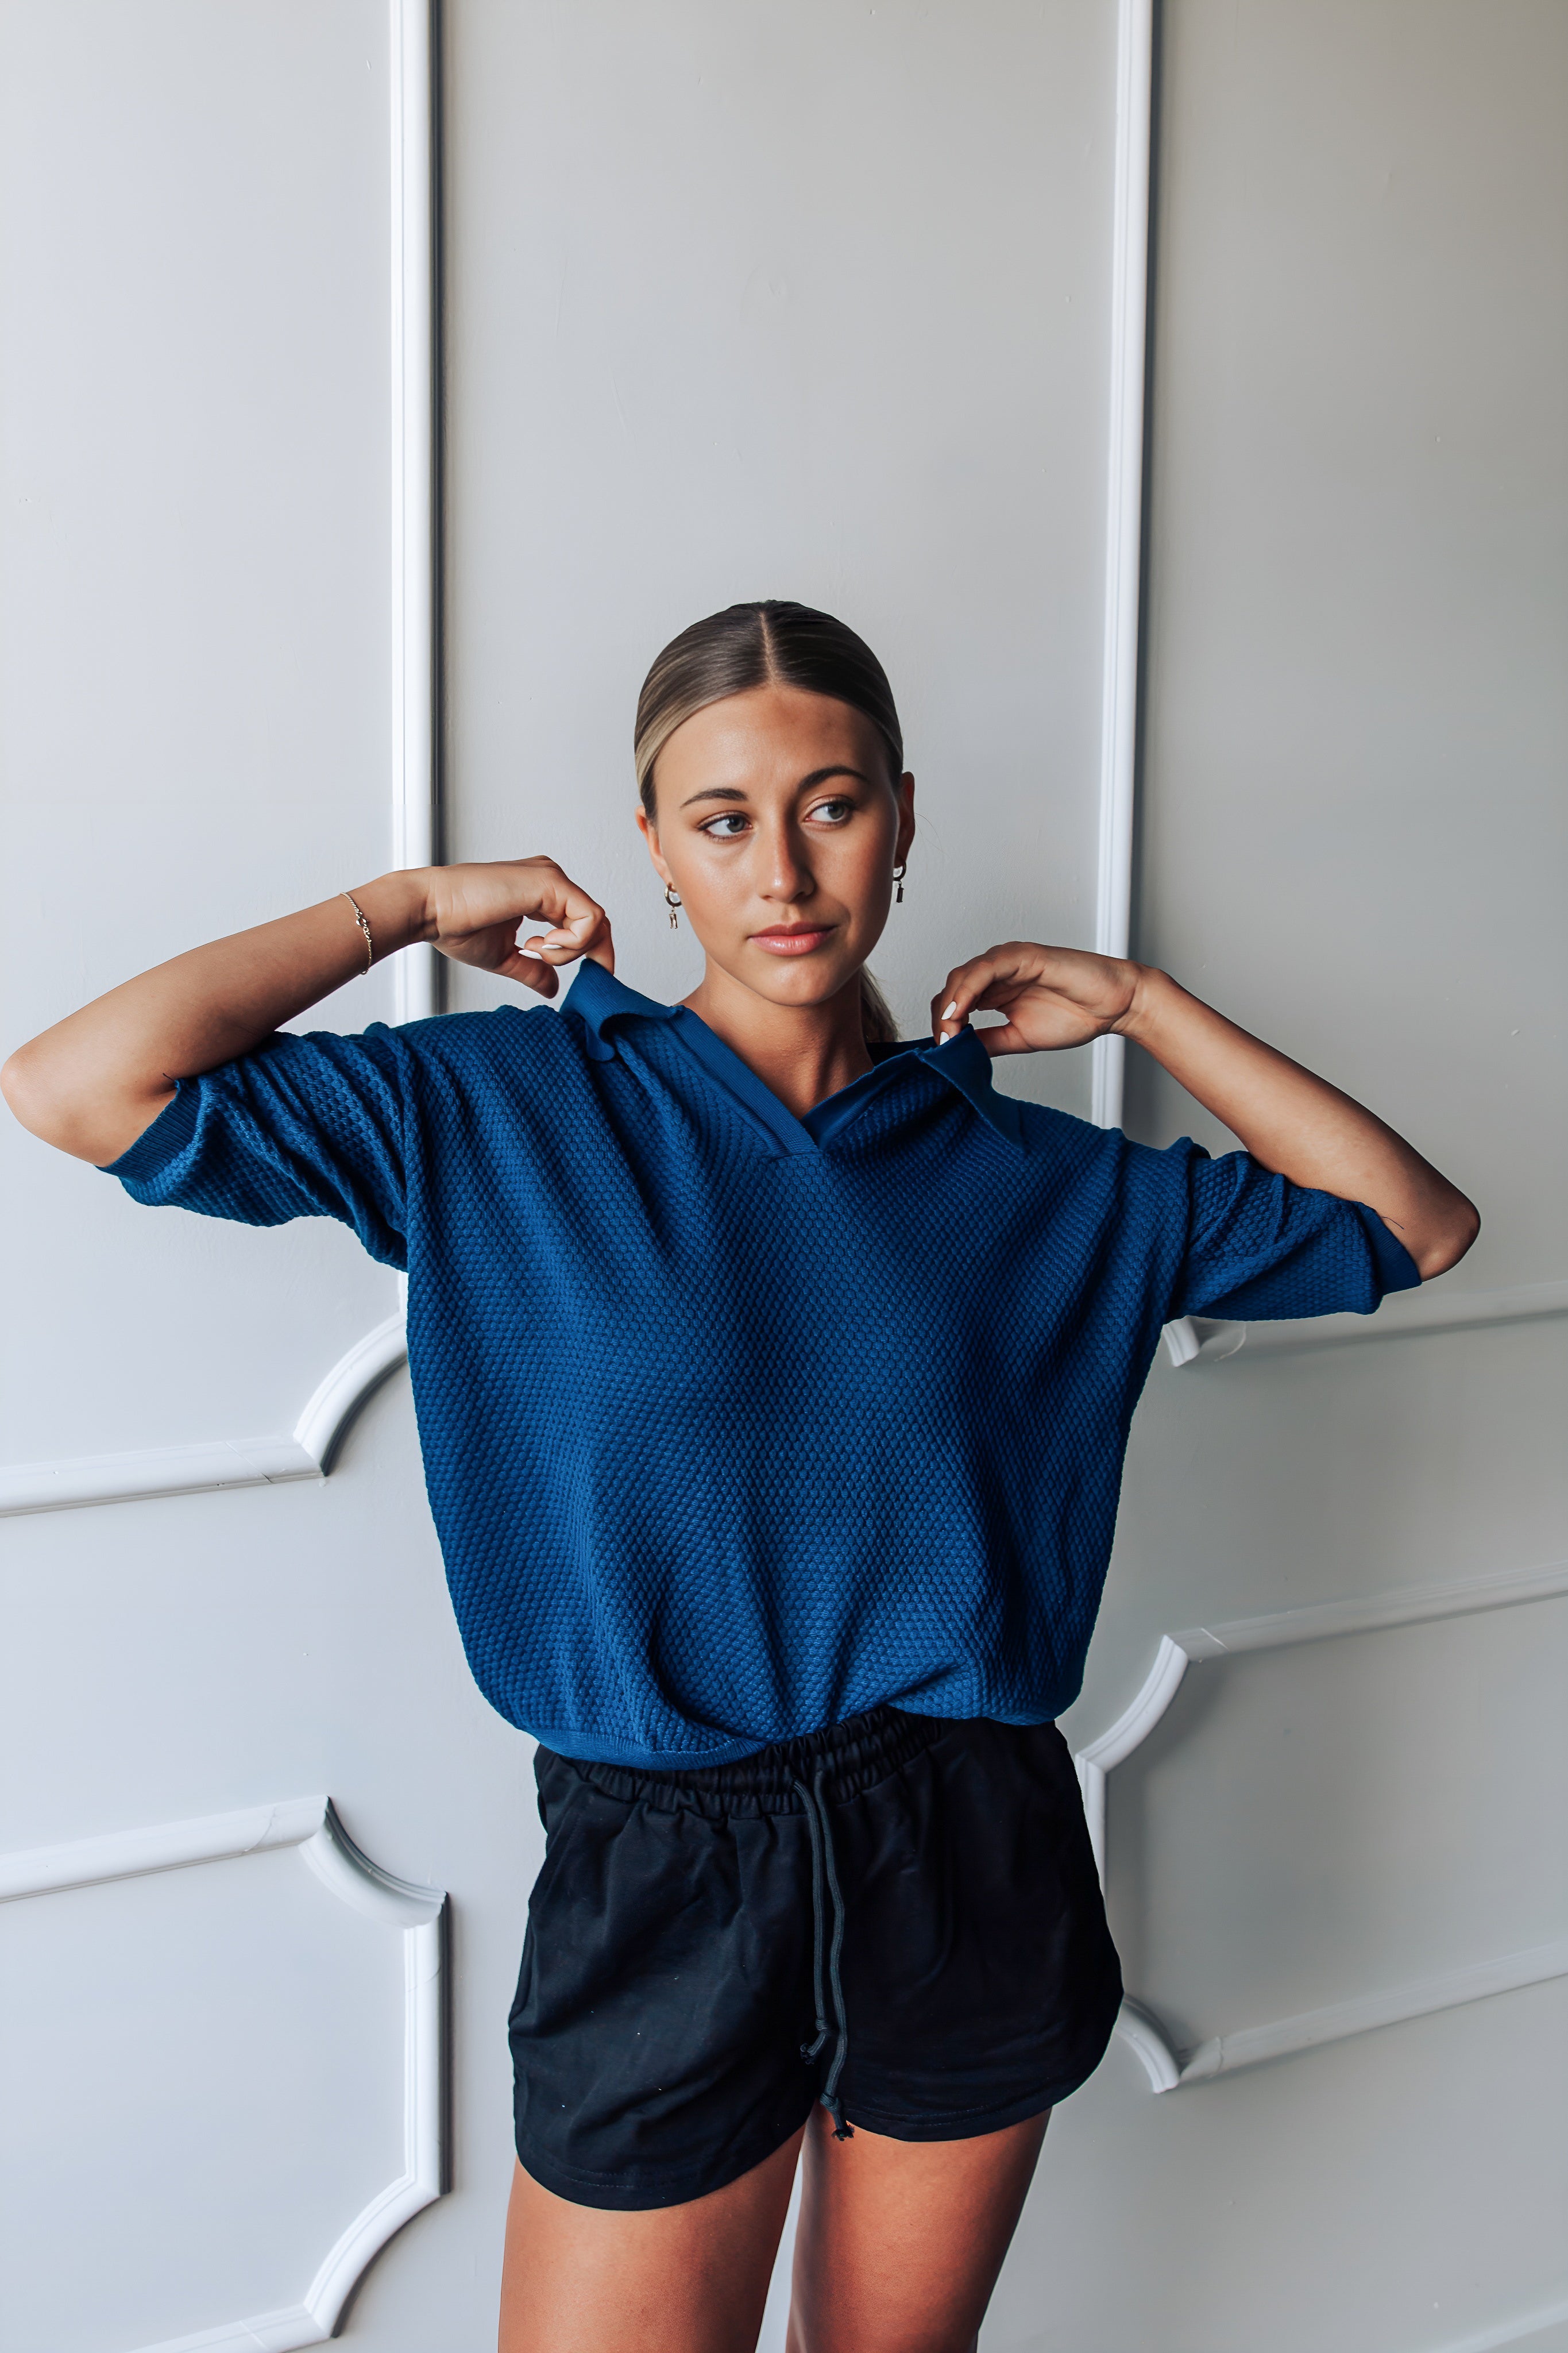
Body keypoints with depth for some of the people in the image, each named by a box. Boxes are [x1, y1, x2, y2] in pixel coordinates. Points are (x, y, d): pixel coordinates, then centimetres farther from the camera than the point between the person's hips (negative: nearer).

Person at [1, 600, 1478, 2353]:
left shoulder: (1027, 1175, 3)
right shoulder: (506, 1109, -5)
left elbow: (1414, 1225, 7)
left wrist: (1139, 1001, 2)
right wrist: (411, 905, -6)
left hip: (974, 1877, 3)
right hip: (662, 1888, -2)